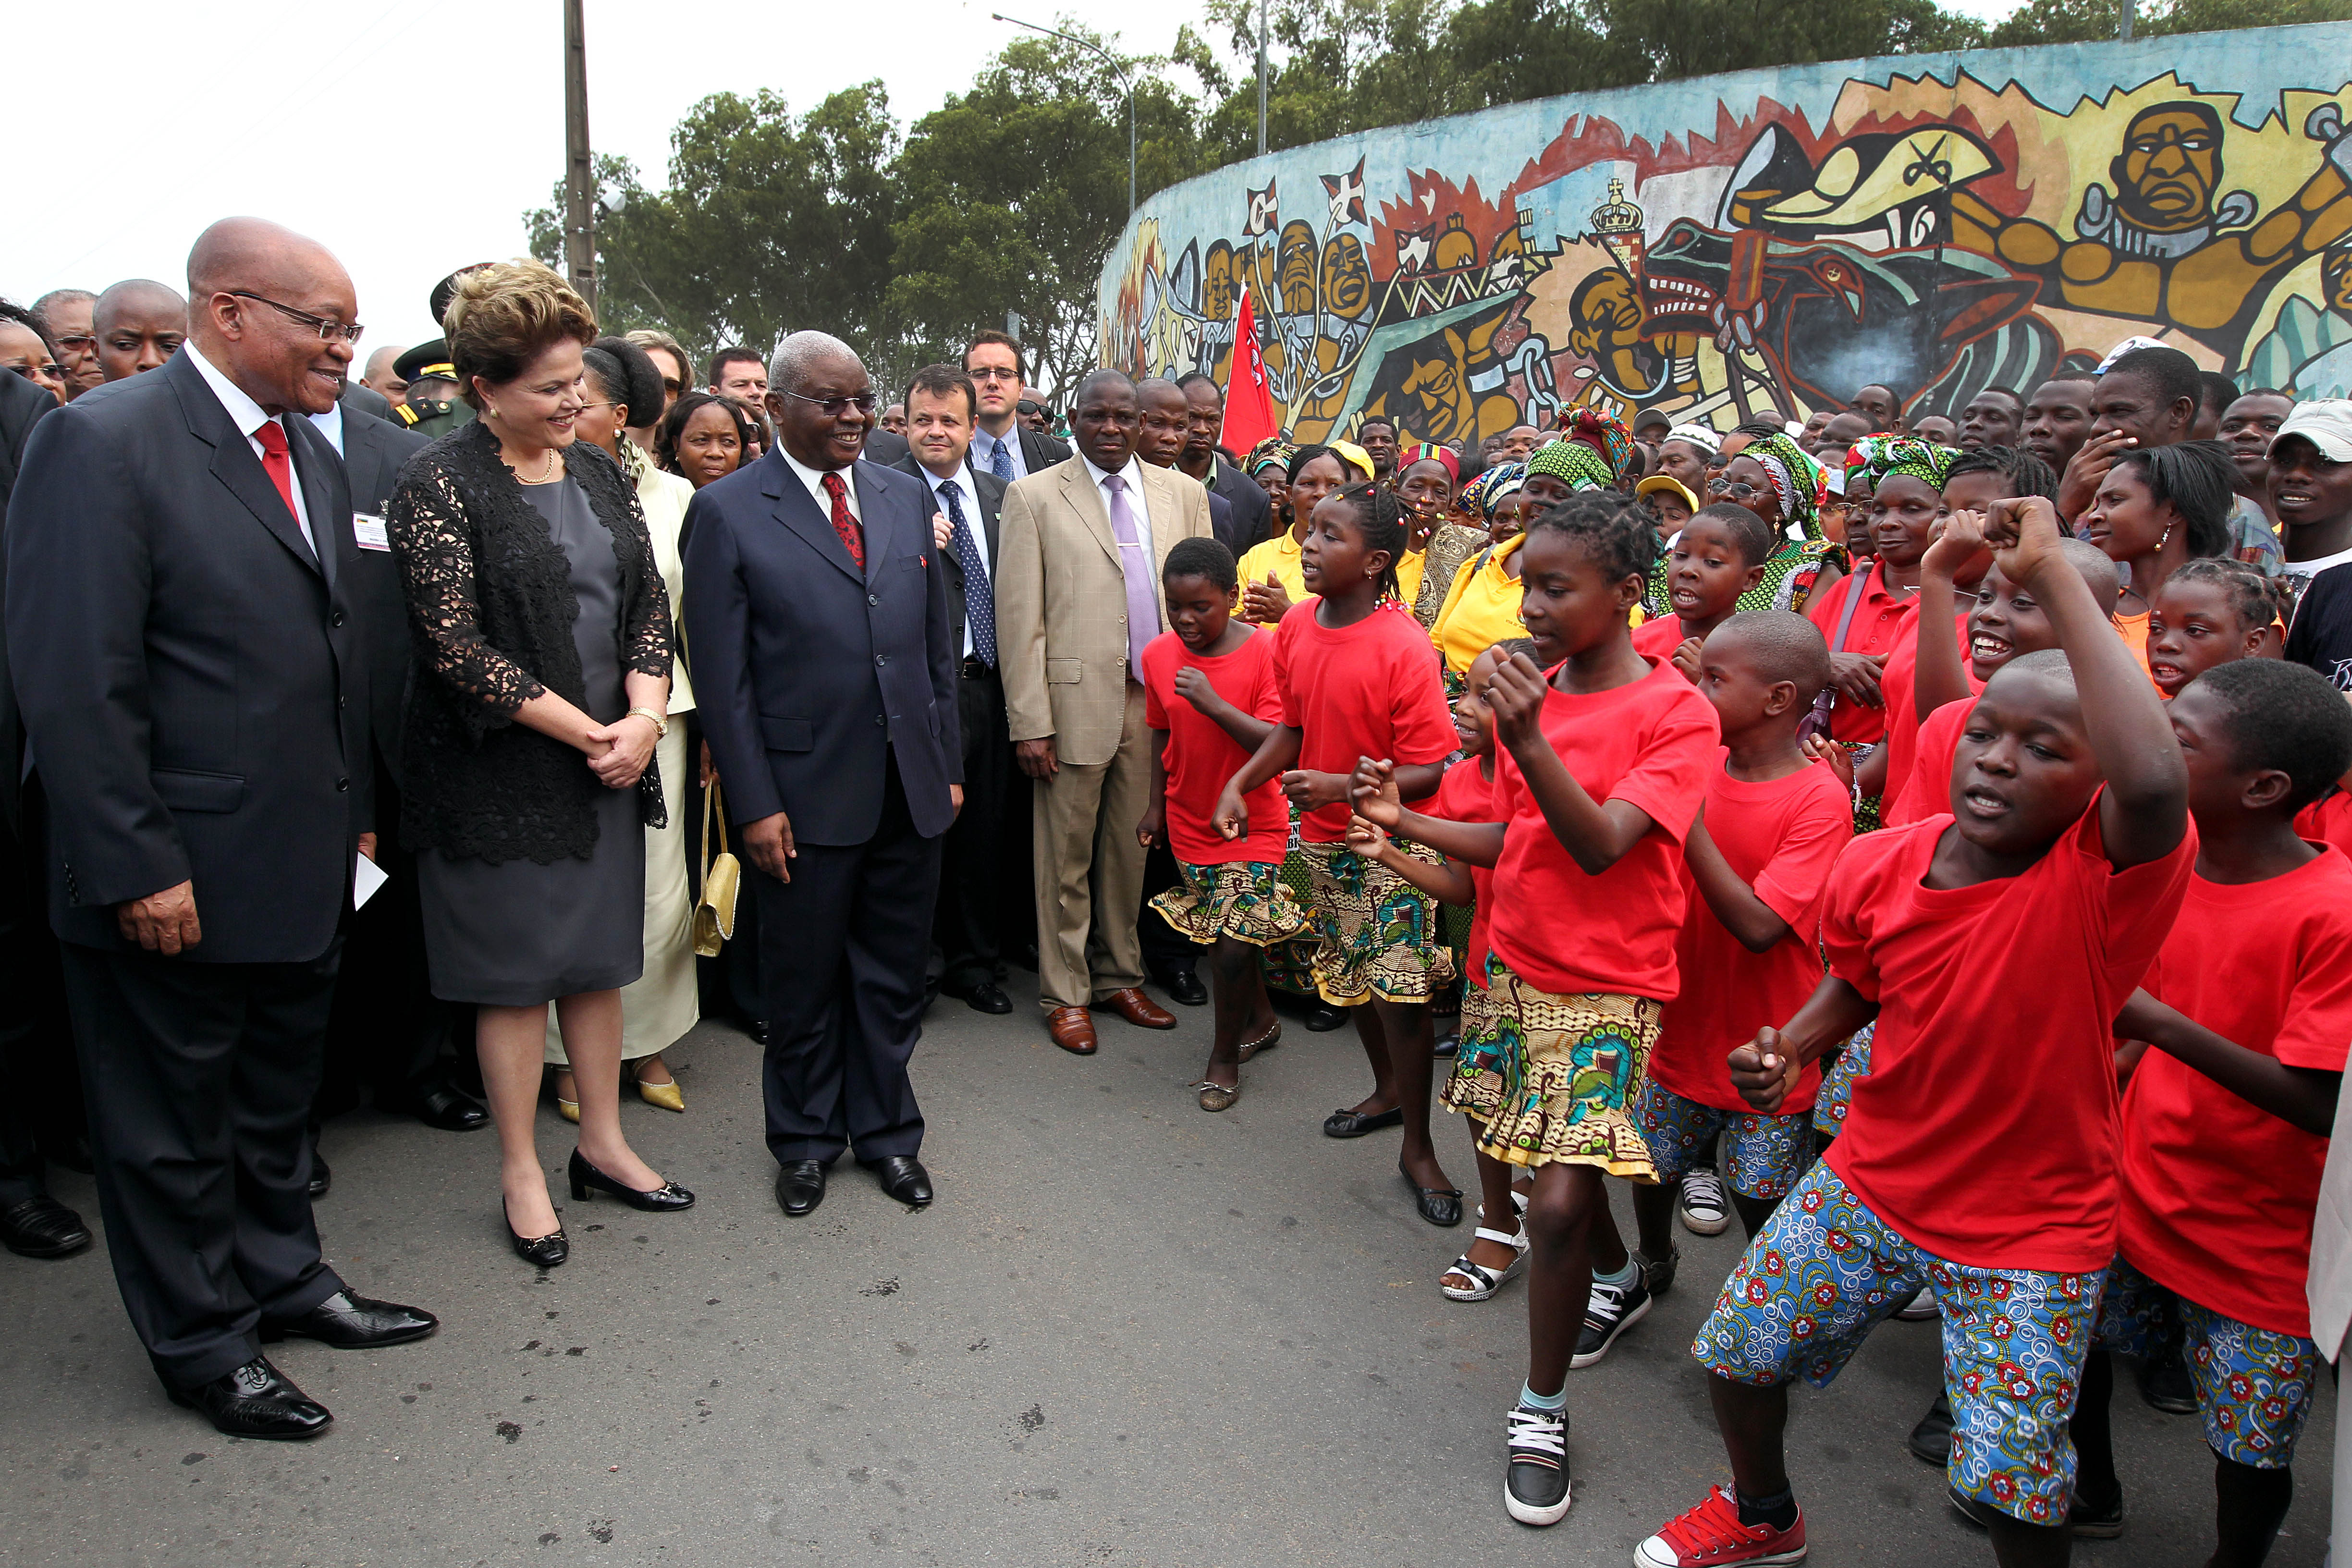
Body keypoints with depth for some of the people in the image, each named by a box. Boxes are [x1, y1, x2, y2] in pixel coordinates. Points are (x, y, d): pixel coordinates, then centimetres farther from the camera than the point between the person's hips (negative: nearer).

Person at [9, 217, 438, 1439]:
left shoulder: (312, 454, 10)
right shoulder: (103, 444, -15)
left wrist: (355, 817, 12)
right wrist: (137, 869, -19)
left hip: (305, 867, 8)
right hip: (178, 880, -7)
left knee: (278, 1095, 22)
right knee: (173, 1121, 11)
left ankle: (282, 1276, 40)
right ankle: (202, 1341, 28)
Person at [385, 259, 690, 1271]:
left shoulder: (598, 470, 8)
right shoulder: (439, 485, -11)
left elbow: (650, 602, 6)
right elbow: (454, 644, -17)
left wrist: (644, 718, -9)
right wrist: (585, 731, -15)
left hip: (611, 763, 6)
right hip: (501, 772, -5)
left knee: (598, 958, 14)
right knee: (515, 971, 6)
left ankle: (602, 1142, 29)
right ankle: (521, 1172, 20)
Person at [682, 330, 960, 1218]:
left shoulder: (906, 497, 9)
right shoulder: (727, 512, -5)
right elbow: (721, 676, -7)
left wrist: (949, 765, 9)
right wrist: (755, 805, -11)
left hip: (910, 789, 4)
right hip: (804, 797, -4)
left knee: (895, 975, 14)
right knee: (805, 981, 11)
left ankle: (887, 1132, 32)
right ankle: (807, 1140, 32)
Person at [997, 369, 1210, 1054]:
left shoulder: (1183, 495, 10)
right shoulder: (1033, 497, 0)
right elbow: (1019, 618, -4)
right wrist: (1029, 724, -10)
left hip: (1158, 702, 3)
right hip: (1075, 702, -3)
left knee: (1132, 850, 11)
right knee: (1067, 856, 5)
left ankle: (1119, 979, 28)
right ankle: (1065, 995, 19)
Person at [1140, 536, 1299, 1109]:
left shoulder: (1264, 653, -18)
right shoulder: (1159, 655, -2)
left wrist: (1212, 702, -30)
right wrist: (1156, 805, 13)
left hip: (1252, 823, -5)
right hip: (1189, 821, 5)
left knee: (1233, 944, -8)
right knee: (1219, 930, 18)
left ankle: (1225, 1053, 14)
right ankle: (1261, 1018, 42)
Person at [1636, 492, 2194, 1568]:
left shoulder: (2107, 876, -25)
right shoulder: (1878, 865, -10)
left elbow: (2157, 782, -50)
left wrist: (2052, 576, -44)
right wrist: (1791, 1049, -9)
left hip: (2033, 1231, -4)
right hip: (1871, 1182, 5)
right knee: (1733, 1350, 15)